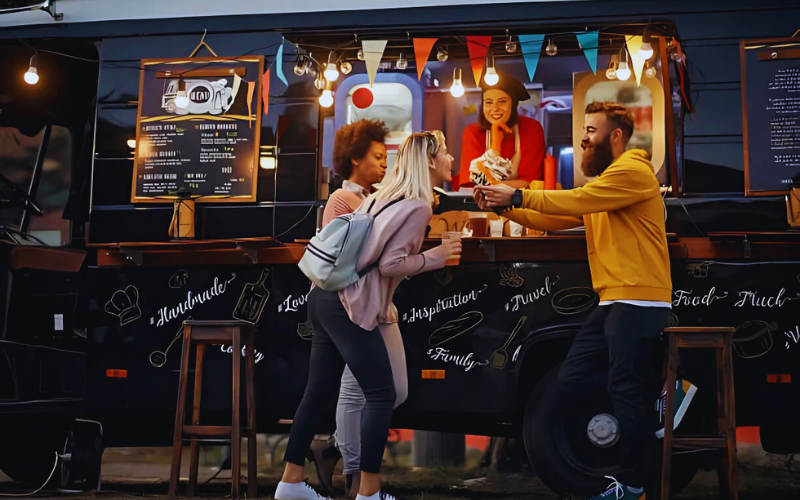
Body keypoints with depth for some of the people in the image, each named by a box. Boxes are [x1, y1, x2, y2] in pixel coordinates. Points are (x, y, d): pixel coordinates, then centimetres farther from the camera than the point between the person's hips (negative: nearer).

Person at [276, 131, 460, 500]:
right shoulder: (418, 206, -9)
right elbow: (391, 263, -15)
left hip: (326, 297, 9)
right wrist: (434, 257, -2)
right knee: (381, 396, -2)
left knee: (319, 392, 13)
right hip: (348, 307, -9)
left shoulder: (384, 195, 18)